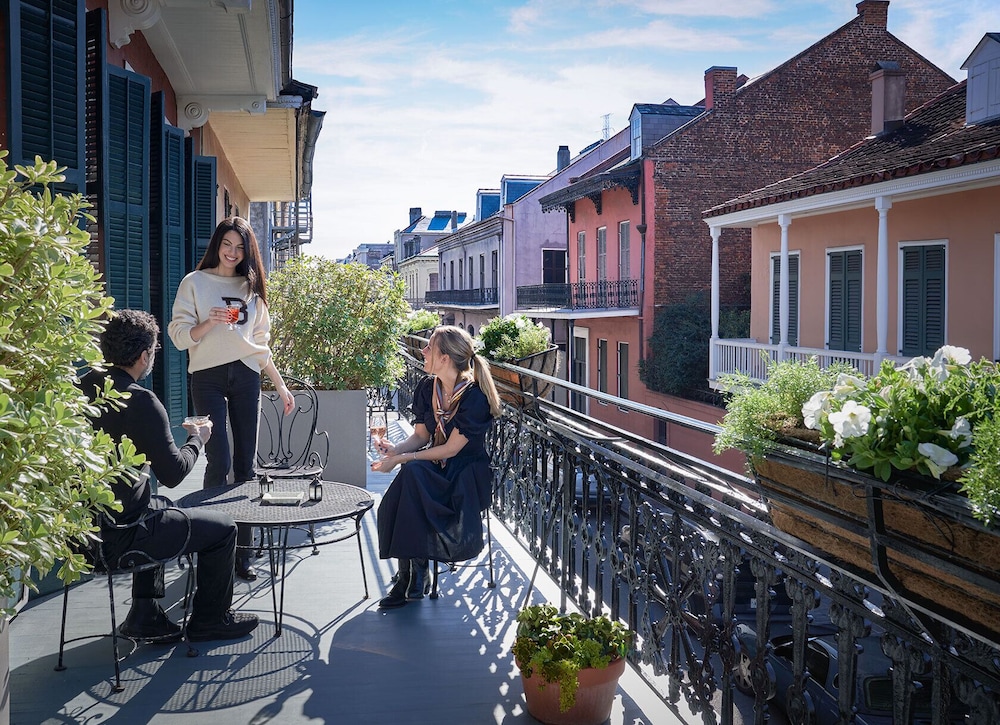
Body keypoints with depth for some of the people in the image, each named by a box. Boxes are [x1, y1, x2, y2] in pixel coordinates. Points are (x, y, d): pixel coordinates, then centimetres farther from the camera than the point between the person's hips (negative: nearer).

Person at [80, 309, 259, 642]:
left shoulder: (85, 386, 1)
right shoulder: (140, 401, -23)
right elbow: (173, 473, -20)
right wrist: (197, 439, -1)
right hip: (117, 536, -8)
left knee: (160, 506, 36)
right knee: (223, 528, 8)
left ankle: (145, 614, 35)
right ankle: (211, 619, 26)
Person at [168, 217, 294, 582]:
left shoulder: (251, 287, 16)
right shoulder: (195, 283, 5)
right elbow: (180, 336, -1)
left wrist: (281, 386, 15)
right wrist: (209, 323, -18)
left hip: (246, 377, 3)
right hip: (208, 377, -3)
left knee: (246, 463, 1)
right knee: (219, 459, -13)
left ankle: (243, 553, 5)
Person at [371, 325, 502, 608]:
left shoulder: (474, 397, -18)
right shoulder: (426, 388, 3)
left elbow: (451, 449, -18)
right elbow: (421, 436, 8)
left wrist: (401, 459, -20)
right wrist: (395, 449, -13)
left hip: (467, 473, -6)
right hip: (435, 468, 6)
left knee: (411, 472, -32)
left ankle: (413, 572, -18)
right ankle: (409, 573, -16)